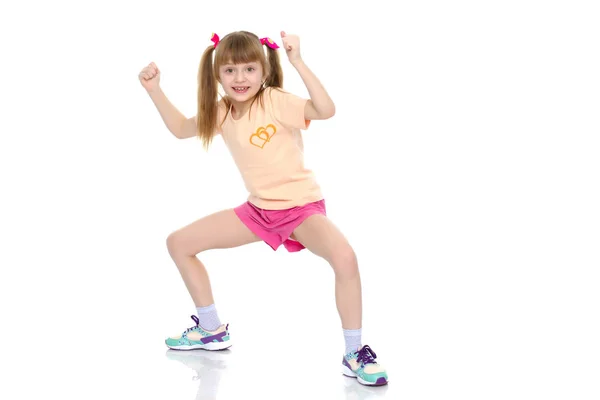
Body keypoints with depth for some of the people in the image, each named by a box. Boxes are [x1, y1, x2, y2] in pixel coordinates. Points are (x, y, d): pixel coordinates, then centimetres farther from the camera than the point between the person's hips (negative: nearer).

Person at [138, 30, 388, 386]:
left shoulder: (275, 101, -20)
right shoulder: (221, 112, 0)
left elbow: (326, 110, -36)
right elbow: (180, 128, 17)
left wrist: (298, 62, -42)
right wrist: (154, 89, 6)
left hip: (302, 205, -7)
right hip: (259, 209, 7)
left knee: (344, 257, -37)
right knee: (179, 243, 6)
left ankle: (355, 354, -18)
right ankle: (212, 330, 21)